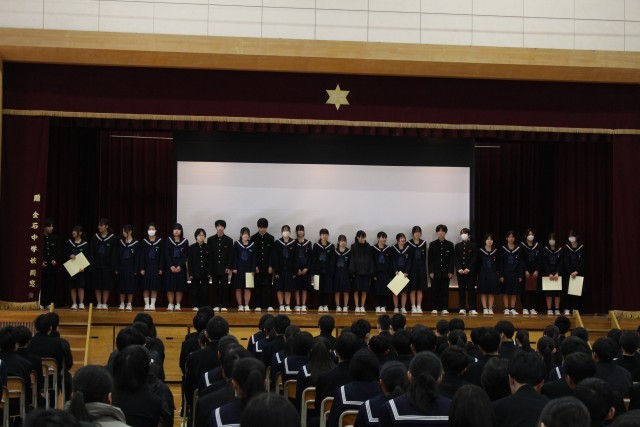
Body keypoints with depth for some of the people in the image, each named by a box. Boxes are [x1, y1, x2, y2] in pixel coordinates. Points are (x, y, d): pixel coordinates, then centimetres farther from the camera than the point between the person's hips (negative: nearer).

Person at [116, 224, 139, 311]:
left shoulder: (135, 243, -4)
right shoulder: (121, 242, 5)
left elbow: (137, 258, -4)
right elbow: (118, 256, 6)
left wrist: (136, 270, -9)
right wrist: (117, 269, 0)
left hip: (131, 268, -3)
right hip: (122, 267, 3)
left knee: (130, 287, 1)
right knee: (122, 287, 5)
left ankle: (129, 304, 9)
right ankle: (122, 304, 12)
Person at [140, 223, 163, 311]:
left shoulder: (159, 241, 0)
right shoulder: (144, 241, 2)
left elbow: (162, 256, 1)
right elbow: (142, 256, 1)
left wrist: (161, 268, -3)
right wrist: (141, 268, -5)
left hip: (156, 267, 0)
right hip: (146, 266, 1)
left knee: (154, 287, 1)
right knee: (146, 287, 1)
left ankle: (152, 304, 6)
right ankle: (147, 304, 7)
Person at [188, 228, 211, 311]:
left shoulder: (208, 248, 7)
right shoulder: (192, 248, 3)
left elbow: (210, 261, 6)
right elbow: (189, 262, 1)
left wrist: (209, 272, -2)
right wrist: (190, 273, -6)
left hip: (205, 273, 1)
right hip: (195, 272, -1)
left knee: (204, 291, 0)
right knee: (195, 290, 1)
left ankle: (203, 306, 5)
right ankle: (195, 306, 6)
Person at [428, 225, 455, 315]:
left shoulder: (450, 245, 7)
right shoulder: (432, 244, 6)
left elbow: (451, 259, 5)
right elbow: (430, 259, 3)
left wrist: (450, 272, -4)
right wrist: (431, 272, -5)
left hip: (445, 272, 0)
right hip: (435, 272, 0)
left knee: (445, 290, 1)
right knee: (435, 290, 0)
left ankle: (444, 308, 4)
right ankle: (435, 308, 4)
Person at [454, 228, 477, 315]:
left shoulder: (473, 246, 4)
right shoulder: (457, 246, 11)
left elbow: (475, 259, -3)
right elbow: (455, 259, 6)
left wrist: (469, 268, -13)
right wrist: (459, 269, -8)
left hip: (471, 271, -2)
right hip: (460, 271, 2)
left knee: (471, 289, -4)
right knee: (461, 290, 2)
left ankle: (472, 309, -3)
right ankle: (462, 308, 4)